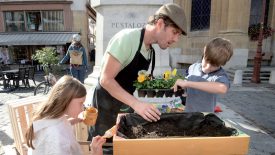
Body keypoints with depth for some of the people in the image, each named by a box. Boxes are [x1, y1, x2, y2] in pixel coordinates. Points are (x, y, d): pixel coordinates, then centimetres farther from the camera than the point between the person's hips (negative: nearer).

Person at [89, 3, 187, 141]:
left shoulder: (151, 51, 4)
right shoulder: (127, 38, -20)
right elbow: (106, 80, -24)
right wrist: (136, 104, -31)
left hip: (126, 106, 8)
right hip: (106, 105, -7)